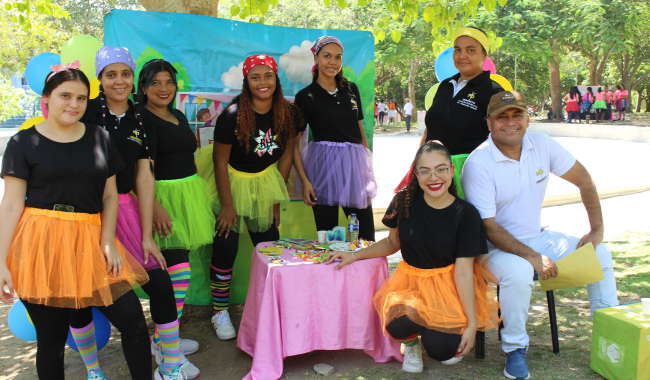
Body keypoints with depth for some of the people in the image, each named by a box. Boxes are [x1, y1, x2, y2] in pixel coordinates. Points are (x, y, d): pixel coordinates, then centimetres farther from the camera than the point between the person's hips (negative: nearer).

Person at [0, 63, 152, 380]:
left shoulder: (100, 138, 9)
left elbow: (110, 196, 9)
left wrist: (107, 241, -4)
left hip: (90, 242, 2)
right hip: (42, 246, -2)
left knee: (133, 319, -3)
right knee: (50, 339, 7)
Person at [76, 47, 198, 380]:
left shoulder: (139, 120, 7)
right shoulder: (86, 111, -4)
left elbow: (144, 177, 5)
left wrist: (147, 235, 2)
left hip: (123, 208, 3)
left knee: (160, 283, -3)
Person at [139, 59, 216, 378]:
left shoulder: (178, 116, 17)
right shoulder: (140, 118, -9)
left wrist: (199, 193, 24)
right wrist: (154, 205, -26)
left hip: (188, 193, 8)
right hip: (162, 196, -8)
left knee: (172, 266, 12)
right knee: (179, 270, -12)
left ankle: (164, 338, 25)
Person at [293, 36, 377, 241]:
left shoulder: (351, 89, 10)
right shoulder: (306, 96, -3)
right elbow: (293, 142, -4)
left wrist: (369, 164, 12)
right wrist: (304, 180, -12)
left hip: (355, 164, 4)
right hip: (324, 167, -4)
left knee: (367, 238, 7)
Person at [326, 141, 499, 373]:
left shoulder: (466, 215, -12)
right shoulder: (405, 202, -7)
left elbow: (463, 272, -11)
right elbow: (393, 242, 10)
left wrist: (472, 323, -13)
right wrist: (354, 255, 1)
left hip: (449, 288, -1)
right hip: (411, 281, 2)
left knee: (441, 348, -21)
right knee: (397, 327, -29)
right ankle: (412, 342, 11)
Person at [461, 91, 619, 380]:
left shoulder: (542, 145, -5)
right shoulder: (477, 163, -21)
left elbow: (583, 180, 6)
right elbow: (487, 226, -21)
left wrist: (597, 231, 0)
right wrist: (533, 257, -27)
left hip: (537, 237, 6)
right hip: (497, 245, -6)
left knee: (600, 254, -1)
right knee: (518, 271, -36)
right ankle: (515, 349, -10)